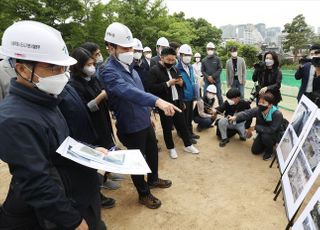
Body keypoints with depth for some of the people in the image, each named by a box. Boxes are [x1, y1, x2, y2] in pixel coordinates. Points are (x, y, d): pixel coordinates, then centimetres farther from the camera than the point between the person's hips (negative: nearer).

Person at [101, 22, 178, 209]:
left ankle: (153, 179, 50)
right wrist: (158, 101, -54)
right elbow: (129, 92, -41)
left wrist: (149, 114, 18)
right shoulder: (109, 72, -23)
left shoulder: (129, 67, 5)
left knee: (153, 152, 24)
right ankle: (144, 193, 34)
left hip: (145, 121, 8)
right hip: (131, 127, -8)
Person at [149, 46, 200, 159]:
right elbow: (151, 88, -19)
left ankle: (188, 145, 30)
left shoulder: (174, 69, 12)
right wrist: (167, 84, -23)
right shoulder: (154, 70, -10)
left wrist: (181, 83, -3)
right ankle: (171, 148, 26)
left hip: (177, 102, 6)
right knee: (167, 127, 8)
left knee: (182, 124, 15)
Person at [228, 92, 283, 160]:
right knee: (255, 150, 2)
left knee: (266, 136, -37)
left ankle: (270, 150, -4)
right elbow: (247, 113, -29)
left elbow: (272, 130, -36)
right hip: (263, 133, 5)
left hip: (275, 135, -5)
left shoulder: (277, 114, -35)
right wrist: (235, 117, -48)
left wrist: (256, 127, -29)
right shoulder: (258, 110, -21)